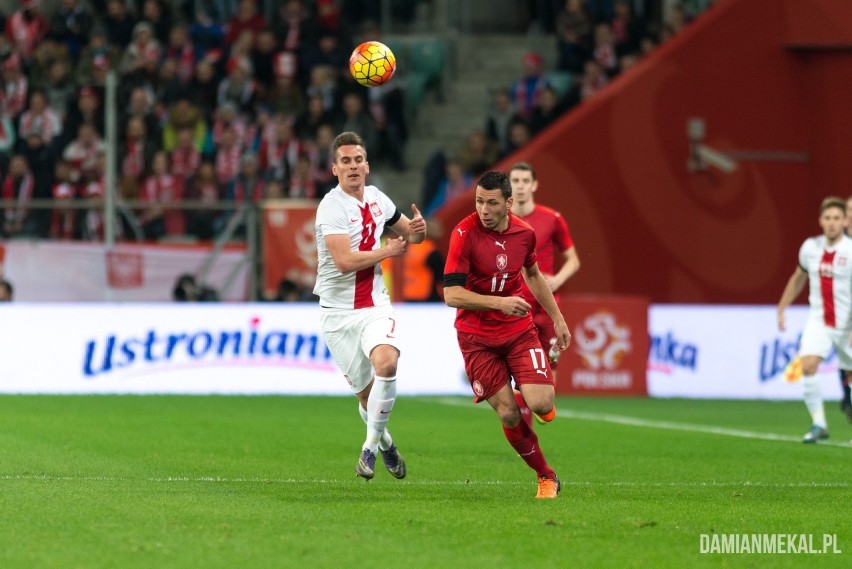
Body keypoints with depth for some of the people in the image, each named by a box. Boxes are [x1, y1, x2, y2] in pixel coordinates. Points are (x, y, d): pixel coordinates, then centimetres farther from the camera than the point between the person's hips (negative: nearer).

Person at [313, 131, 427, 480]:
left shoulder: (377, 198, 6)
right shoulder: (332, 207, -14)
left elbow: (407, 234, 23)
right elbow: (345, 261, -24)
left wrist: (417, 230, -1)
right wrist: (389, 251, -12)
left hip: (375, 306, 3)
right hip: (339, 311, -3)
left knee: (386, 364, -25)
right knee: (365, 392, 2)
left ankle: (371, 446, -9)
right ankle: (385, 441, 33)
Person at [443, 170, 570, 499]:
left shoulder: (524, 233, -2)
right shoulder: (465, 234, -16)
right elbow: (452, 295, -20)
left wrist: (557, 318, 22)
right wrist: (499, 302, -29)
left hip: (519, 330, 3)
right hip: (477, 337, -3)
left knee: (541, 404, -15)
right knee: (508, 414, -7)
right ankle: (546, 477, 12)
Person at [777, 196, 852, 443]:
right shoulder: (810, 247, 0)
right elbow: (799, 277, 18)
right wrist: (782, 308, 19)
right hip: (818, 321, 3)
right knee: (808, 366, -18)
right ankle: (818, 424, -10)